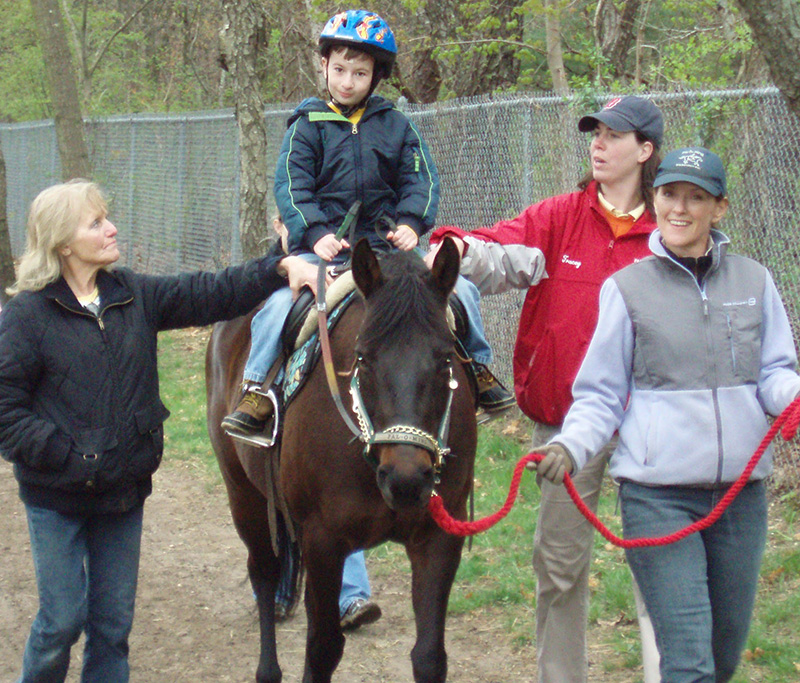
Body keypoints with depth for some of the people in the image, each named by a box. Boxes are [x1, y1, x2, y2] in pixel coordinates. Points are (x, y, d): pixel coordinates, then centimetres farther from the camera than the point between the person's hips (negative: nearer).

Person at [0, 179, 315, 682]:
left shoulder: (133, 295, 5)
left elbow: (208, 295, 1)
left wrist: (280, 268, -10)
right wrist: (62, 456, -19)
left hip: (124, 487, 5)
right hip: (59, 495, -5)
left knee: (114, 621, 10)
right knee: (62, 620, 0)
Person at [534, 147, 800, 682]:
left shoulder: (754, 282, 7)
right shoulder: (628, 289, 0)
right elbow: (601, 394, 3)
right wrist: (570, 446, -16)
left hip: (742, 492, 4)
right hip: (659, 495, -3)